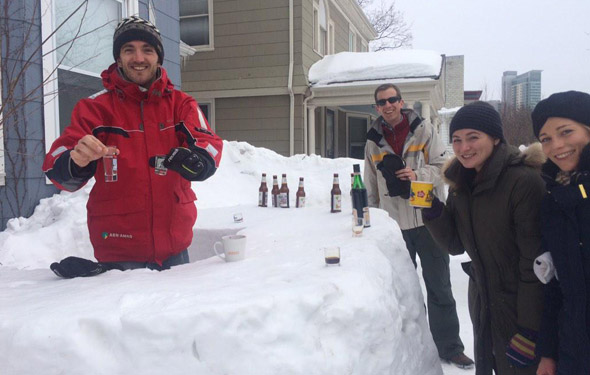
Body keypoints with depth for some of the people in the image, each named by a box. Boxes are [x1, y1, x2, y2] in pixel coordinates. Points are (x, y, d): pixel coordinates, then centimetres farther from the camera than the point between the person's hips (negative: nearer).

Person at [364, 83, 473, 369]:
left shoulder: (423, 130, 0)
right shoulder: (373, 142, 8)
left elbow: (443, 166, -3)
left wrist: (418, 174, -20)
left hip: (427, 219, -2)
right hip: (393, 225, 2)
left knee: (439, 288, 8)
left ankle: (449, 346, 23)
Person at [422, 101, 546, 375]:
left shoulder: (524, 181, -23)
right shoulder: (461, 183, -1)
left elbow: (536, 265, -22)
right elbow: (456, 245, 2)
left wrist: (529, 331, -19)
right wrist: (432, 211, -14)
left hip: (519, 309, -6)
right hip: (481, 304, 7)